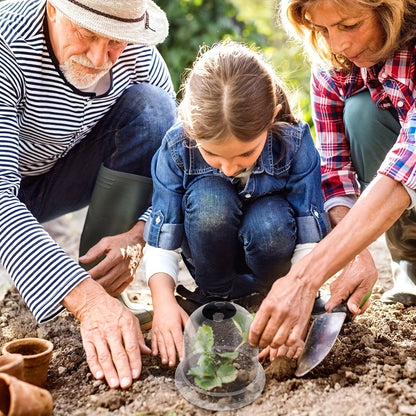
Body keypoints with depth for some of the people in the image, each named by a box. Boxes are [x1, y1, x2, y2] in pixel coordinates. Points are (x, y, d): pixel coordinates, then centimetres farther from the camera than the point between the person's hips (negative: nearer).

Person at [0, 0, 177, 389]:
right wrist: (86, 300, -52)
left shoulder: (138, 57, -18)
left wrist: (140, 236, -35)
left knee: (151, 107, -22)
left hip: (63, 175, 4)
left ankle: (105, 279, -16)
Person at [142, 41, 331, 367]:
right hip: (212, 258, 1)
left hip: (268, 245, 0)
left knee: (269, 223, -35)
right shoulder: (176, 150, -24)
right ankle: (218, 296, -10)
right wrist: (164, 300, -35)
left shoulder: (295, 144, -25)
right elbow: (161, 240, -19)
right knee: (209, 198, -32)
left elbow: (311, 240, -23)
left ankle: (264, 293, -4)